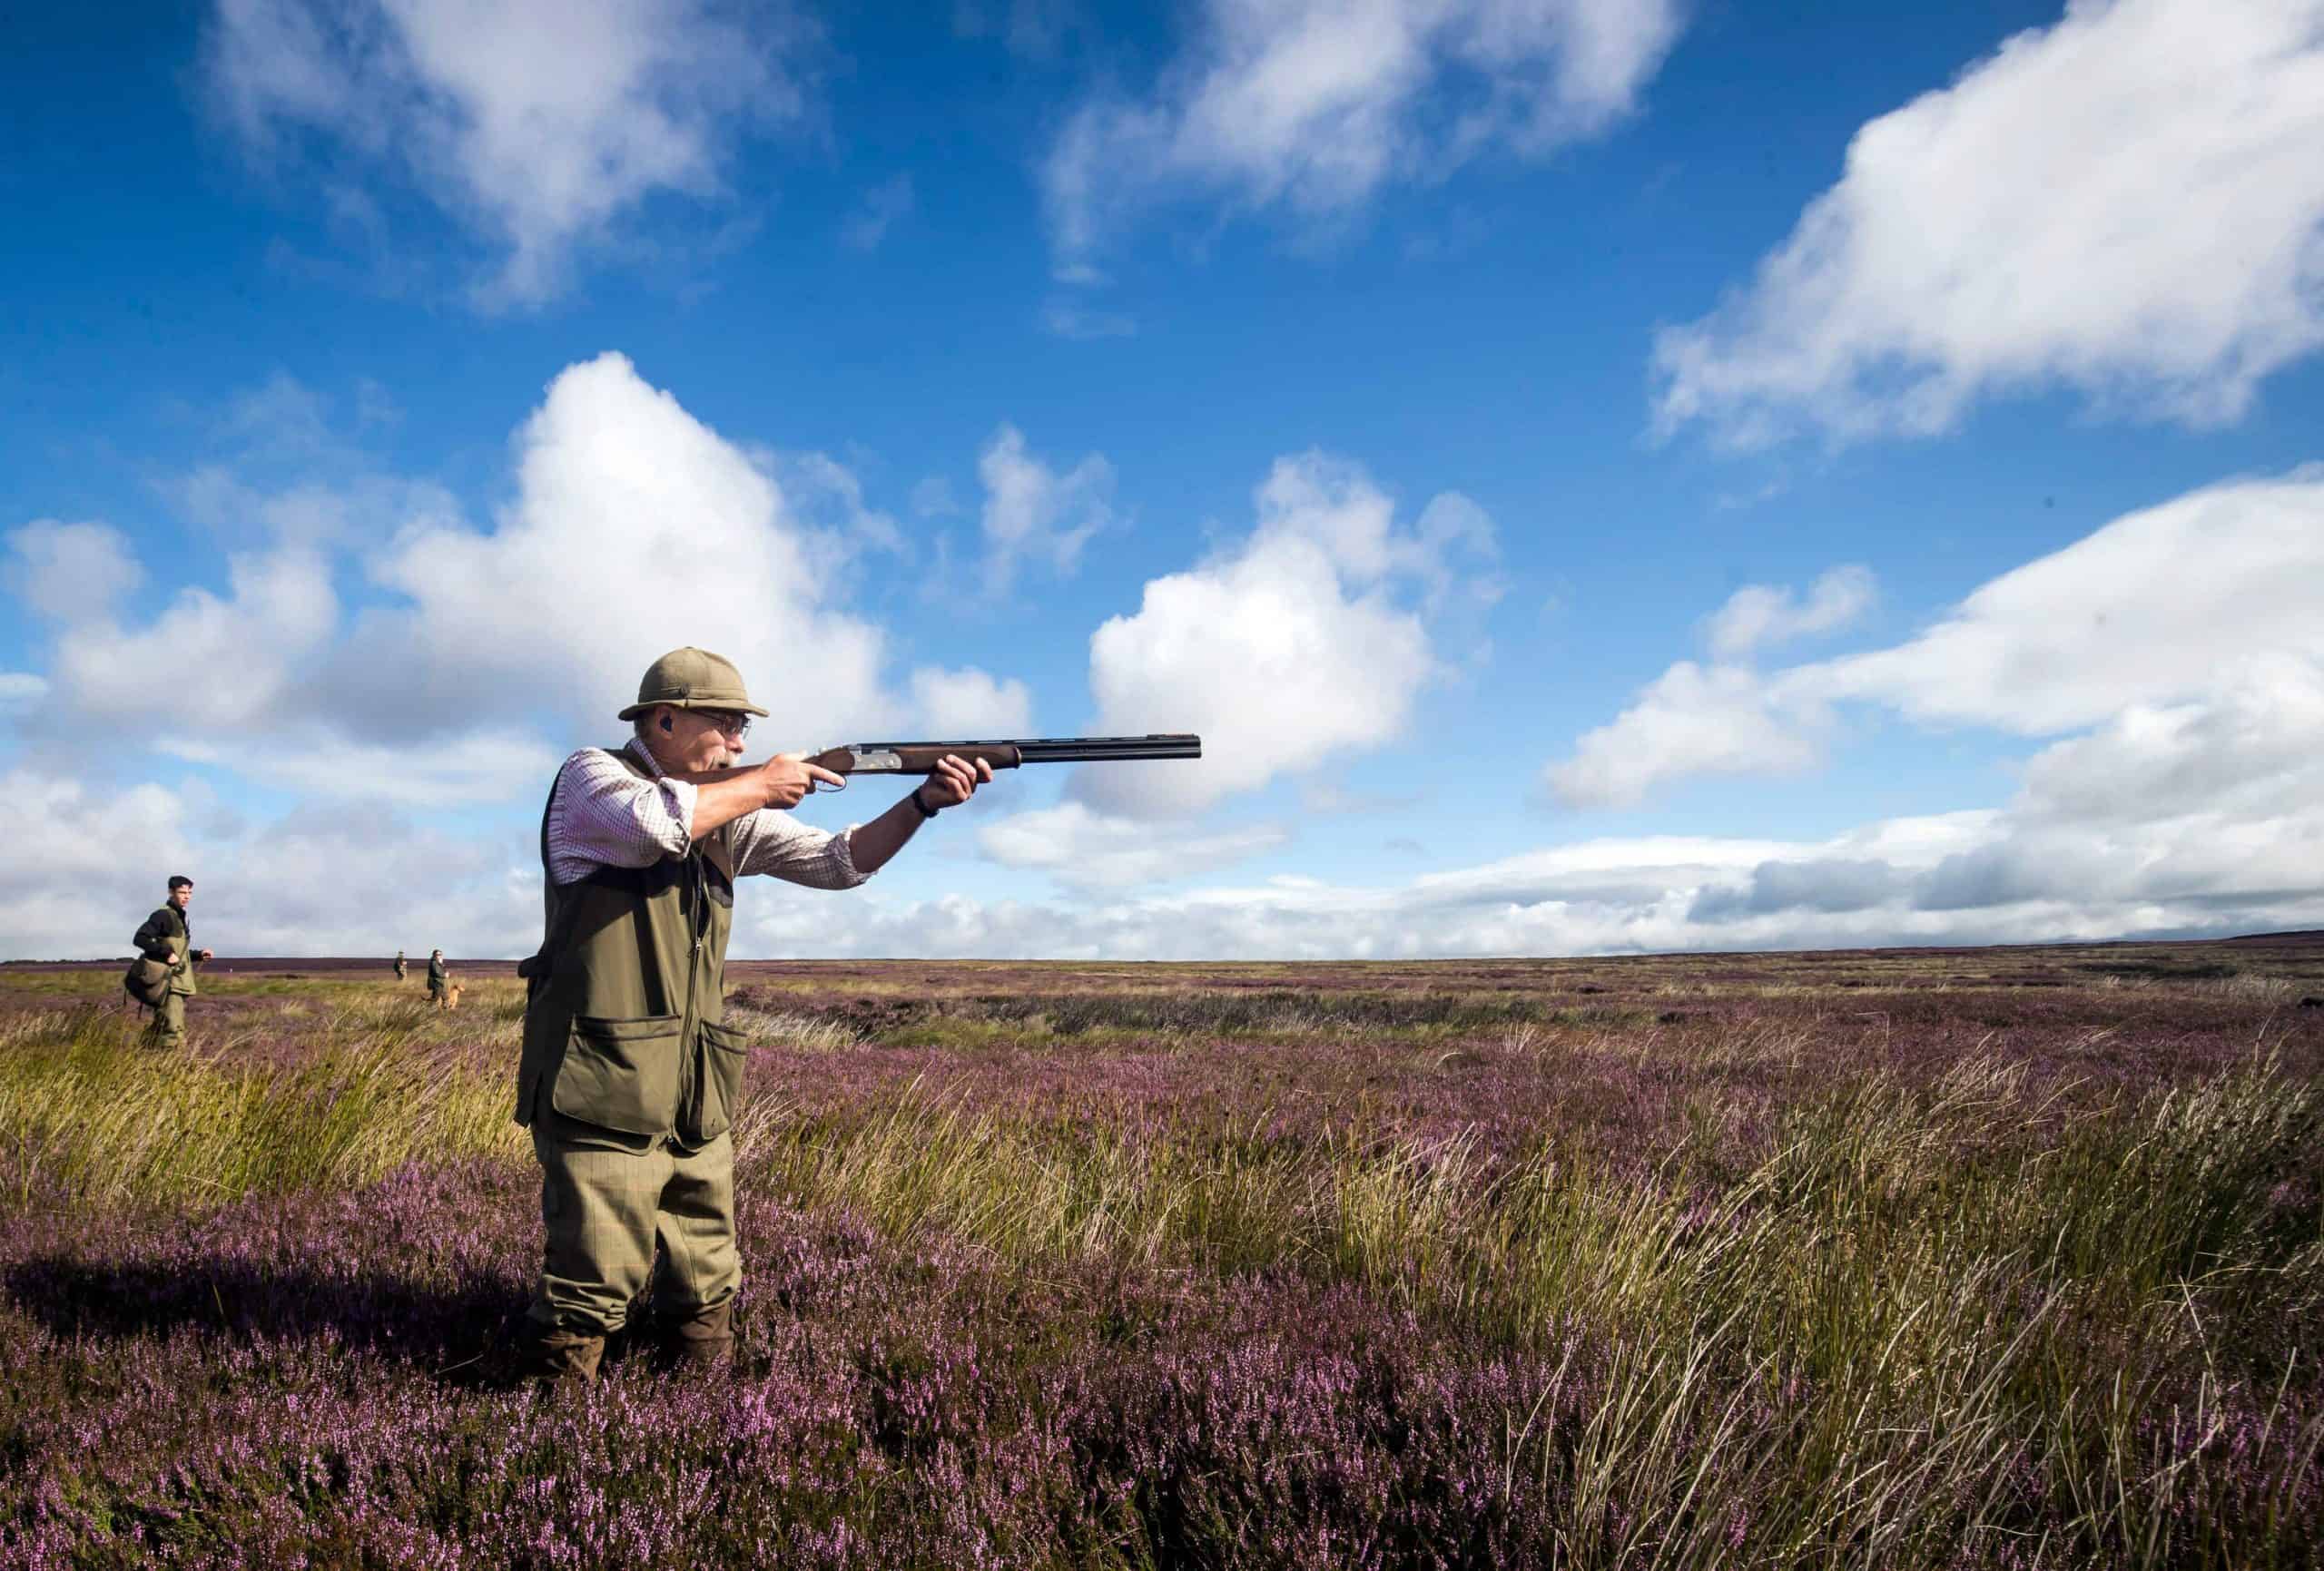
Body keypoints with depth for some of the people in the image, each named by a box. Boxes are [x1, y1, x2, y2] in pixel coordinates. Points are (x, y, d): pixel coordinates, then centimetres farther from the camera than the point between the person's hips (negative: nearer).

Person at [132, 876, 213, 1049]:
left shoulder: (180, 917, 20)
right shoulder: (163, 915, -9)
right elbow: (140, 938, -20)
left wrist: (198, 955, 13)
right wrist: (166, 953, -23)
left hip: (179, 984, 10)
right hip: (168, 983, -10)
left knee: (160, 1030, 15)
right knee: (173, 1033, -16)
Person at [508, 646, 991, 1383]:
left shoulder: (730, 816, 15)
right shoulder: (590, 775, -2)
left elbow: (838, 861, 13)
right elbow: (656, 820, -25)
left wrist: (924, 801, -1)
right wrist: (759, 784, -10)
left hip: (697, 1097, 6)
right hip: (603, 1085, -6)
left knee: (705, 1293, 12)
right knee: (593, 1287, -3)